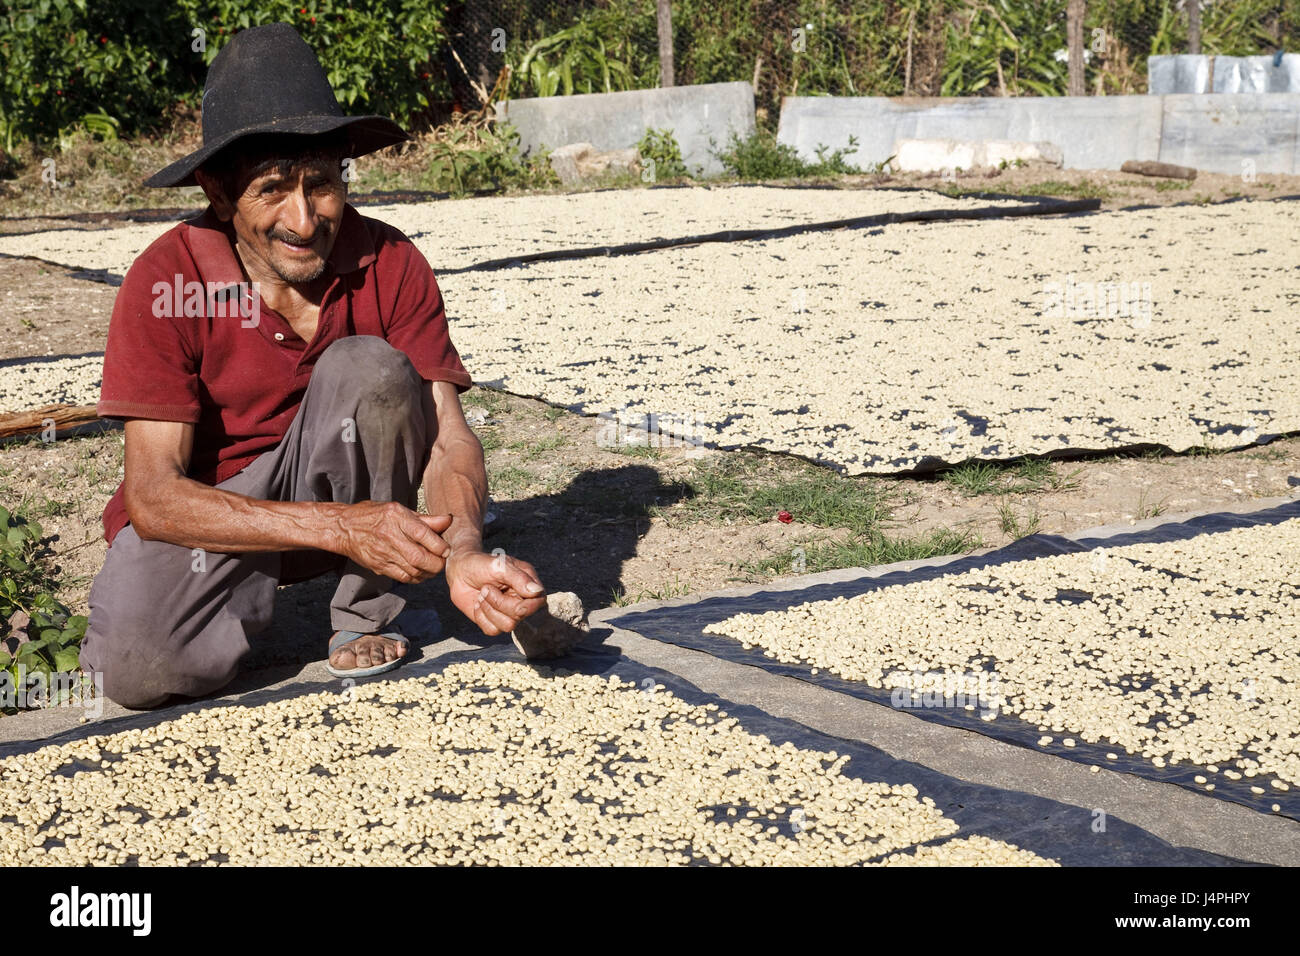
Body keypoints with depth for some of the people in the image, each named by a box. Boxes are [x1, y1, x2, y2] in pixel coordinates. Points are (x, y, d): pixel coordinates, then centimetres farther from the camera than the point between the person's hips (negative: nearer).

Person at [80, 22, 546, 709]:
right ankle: (257, 597, 3)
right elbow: (154, 496, -26)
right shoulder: (164, 283, -21)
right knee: (136, 666, -32)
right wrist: (338, 528, -39)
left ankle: (364, 613, -10)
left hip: (334, 483, 2)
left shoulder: (389, 264, -14)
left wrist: (461, 551, -42)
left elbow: (447, 436, -19)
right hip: (209, 516, -2)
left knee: (372, 368, -28)